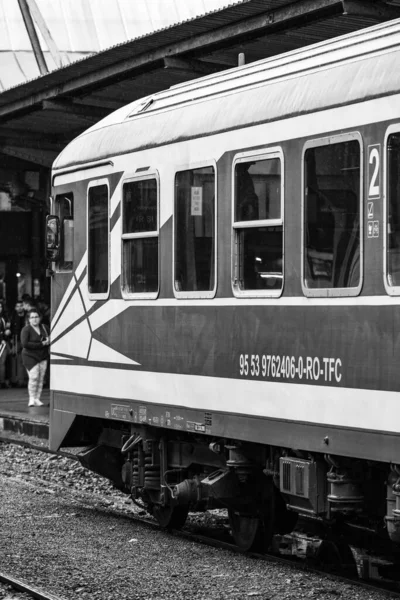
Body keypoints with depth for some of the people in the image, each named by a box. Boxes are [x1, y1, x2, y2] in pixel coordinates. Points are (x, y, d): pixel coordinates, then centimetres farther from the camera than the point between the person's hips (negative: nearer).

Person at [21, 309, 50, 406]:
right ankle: (31, 399, -9)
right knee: (34, 377, -16)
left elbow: (50, 338, 22)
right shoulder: (26, 329, -9)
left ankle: (37, 399, 6)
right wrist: (41, 344, -19)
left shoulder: (44, 328, 8)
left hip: (43, 357, 5)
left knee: (41, 378, 1)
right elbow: (24, 344, -20)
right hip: (30, 357, -5)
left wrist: (48, 341, -5)